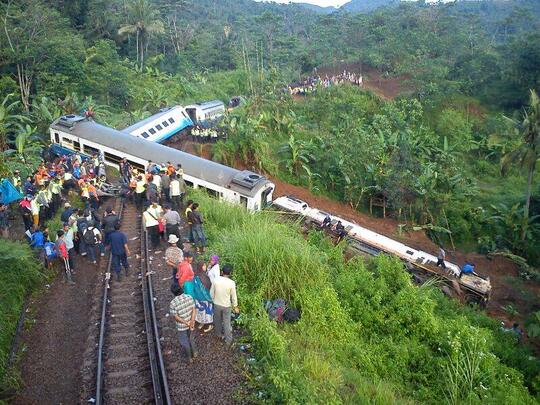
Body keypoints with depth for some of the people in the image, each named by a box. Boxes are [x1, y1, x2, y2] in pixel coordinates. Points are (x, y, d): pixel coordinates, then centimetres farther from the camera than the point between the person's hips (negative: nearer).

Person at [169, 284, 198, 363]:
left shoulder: (173, 303, -27)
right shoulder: (189, 297, -14)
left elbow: (175, 317, -21)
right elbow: (194, 310, -14)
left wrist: (186, 323, -15)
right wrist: (191, 322, -18)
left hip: (181, 326, -4)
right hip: (191, 323, 4)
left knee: (184, 342, 19)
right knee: (191, 338, 29)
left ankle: (190, 358, 36)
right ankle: (194, 353, 48)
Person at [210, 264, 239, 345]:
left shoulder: (215, 280, -16)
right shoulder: (231, 283, -22)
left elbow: (211, 293, -6)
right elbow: (233, 296, -12)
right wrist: (235, 307, 3)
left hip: (216, 304, 3)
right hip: (226, 305, -2)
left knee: (217, 320, 25)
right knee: (227, 323, 13)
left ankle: (219, 334, 46)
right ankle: (228, 340, 24)